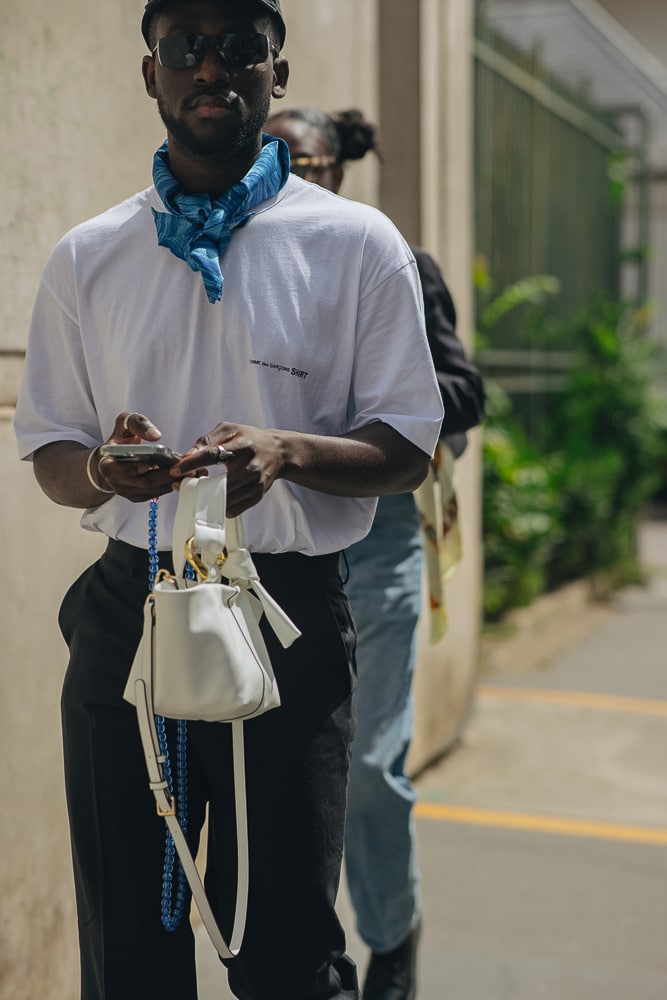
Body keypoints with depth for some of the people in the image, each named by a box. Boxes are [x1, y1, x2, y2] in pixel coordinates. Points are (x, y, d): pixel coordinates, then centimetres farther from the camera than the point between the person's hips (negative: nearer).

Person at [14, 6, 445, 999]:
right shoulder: (86, 259, 8)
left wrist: (288, 452, -20)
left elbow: (408, 449, 0)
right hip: (127, 611, 3)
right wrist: (104, 469, -12)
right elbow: (49, 451, 12)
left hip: (292, 623, -2)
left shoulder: (356, 245, 0)